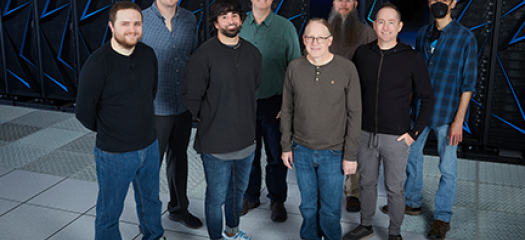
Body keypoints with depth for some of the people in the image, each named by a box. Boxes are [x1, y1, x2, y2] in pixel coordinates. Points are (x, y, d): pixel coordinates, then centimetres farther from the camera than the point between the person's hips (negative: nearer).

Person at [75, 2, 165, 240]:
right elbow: (84, 112, -13)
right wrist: (107, 130, 2)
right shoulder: (97, 64, -21)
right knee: (109, 213, 12)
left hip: (149, 146, 6)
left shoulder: (148, 54, -3)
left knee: (150, 201, 26)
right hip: (114, 154, -6)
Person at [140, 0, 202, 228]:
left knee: (179, 158, 20)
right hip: (154, 109, -5)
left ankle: (179, 208, 38)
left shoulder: (190, 20, 1)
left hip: (183, 105, 5)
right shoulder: (141, 21, -13)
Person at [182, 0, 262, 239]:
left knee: (238, 190, 22)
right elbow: (191, 98, -9)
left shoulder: (252, 53, 3)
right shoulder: (204, 55, -15)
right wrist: (210, 120, 0)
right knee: (217, 196, 7)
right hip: (216, 142, -5)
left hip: (245, 139, 6)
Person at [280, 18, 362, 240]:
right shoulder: (294, 68, -1)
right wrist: (286, 146, 7)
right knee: (308, 206, 17)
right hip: (302, 151, 2)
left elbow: (354, 114, -6)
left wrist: (350, 154, -7)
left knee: (330, 209, 9)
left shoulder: (346, 69, -9)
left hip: (333, 154, -2)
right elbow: (287, 110, 7)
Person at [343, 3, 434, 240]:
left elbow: (427, 98, -3)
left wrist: (415, 132, -7)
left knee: (394, 188, 8)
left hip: (395, 137, -3)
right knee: (367, 182, 17)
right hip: (365, 134, 3)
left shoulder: (412, 58, -9)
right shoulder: (362, 53, 0)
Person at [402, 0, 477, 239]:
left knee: (448, 167, 4)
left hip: (447, 113, -5)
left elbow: (468, 82, -10)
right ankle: (412, 202, 35)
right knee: (412, 154, 15)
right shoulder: (423, 33, 6)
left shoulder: (465, 37, -9)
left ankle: (442, 217, 19)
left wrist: (459, 120, -14)